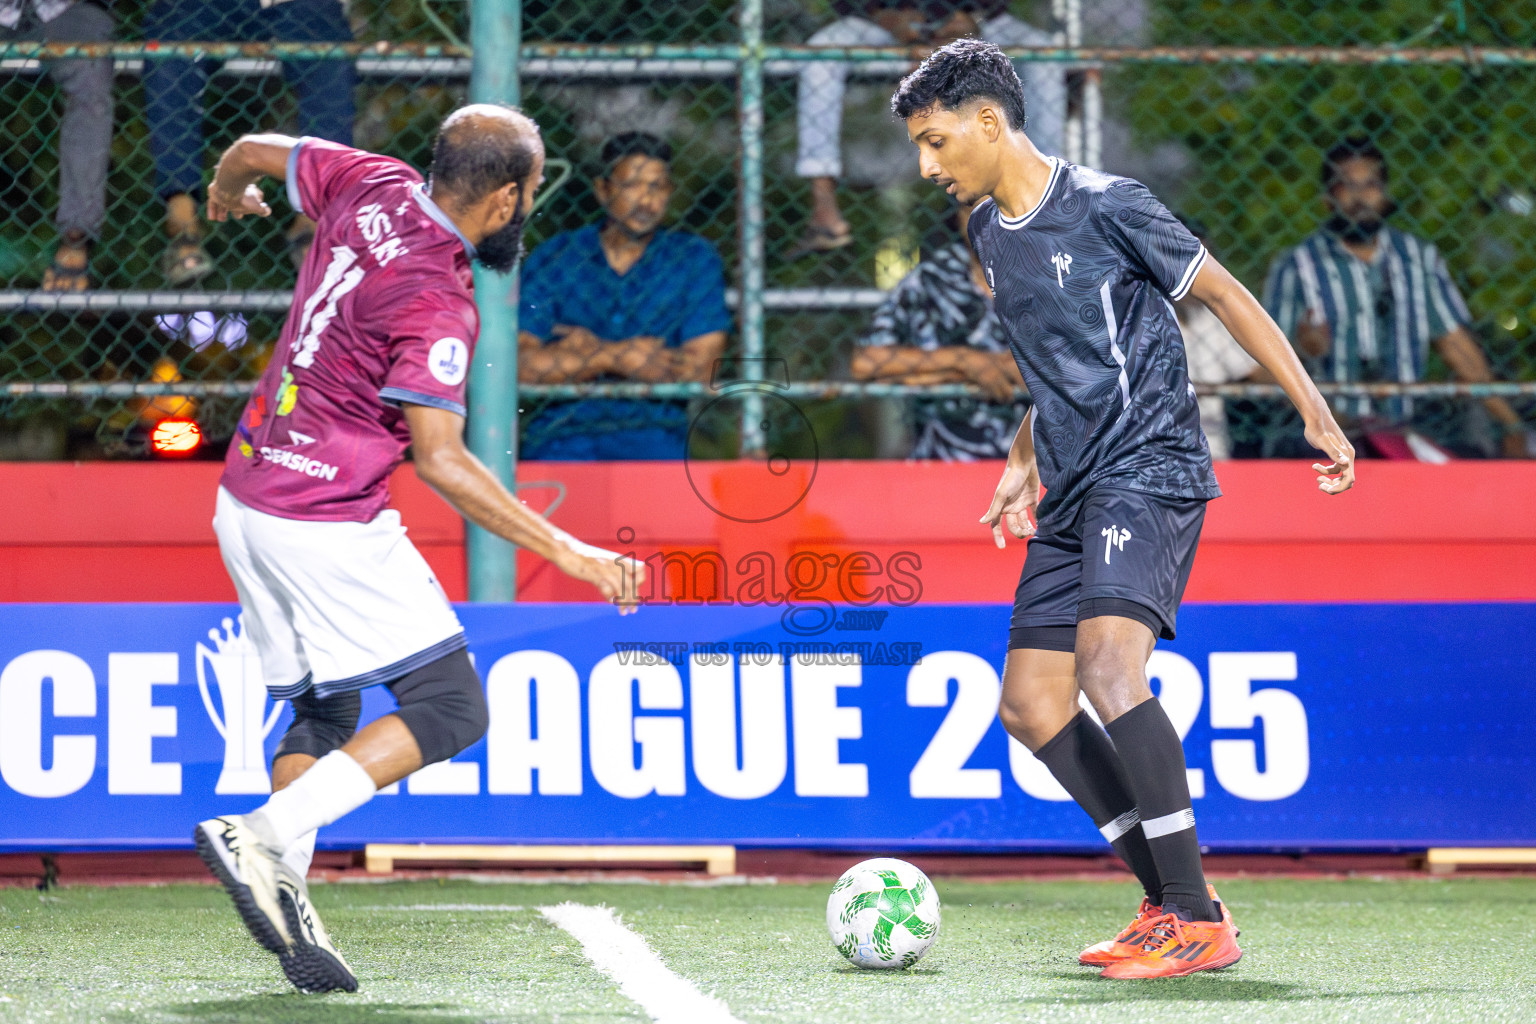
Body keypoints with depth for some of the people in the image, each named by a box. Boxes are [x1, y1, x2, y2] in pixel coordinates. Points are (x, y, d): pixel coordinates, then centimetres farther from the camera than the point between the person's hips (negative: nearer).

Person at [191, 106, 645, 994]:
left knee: (322, 714, 16)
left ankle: (282, 889, 2)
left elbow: (256, 150, 21)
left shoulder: (373, 188, 3)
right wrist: (567, 552, -24)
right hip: (329, 522, -9)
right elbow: (439, 460, -24)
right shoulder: (438, 301, -20)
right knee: (450, 707, -7)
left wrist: (229, 194, 45)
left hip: (247, 504, 9)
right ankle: (265, 836, -17)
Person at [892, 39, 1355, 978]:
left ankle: (1199, 921, -23)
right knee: (1030, 704, 2)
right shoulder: (989, 230, 14)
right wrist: (1025, 462, 25)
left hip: (1148, 470, -9)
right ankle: (1173, 900, 9)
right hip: (1073, 496, 9)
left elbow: (1223, 293, -4)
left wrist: (1315, 410, -7)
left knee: (1107, 666, -26)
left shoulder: (1106, 206, -10)